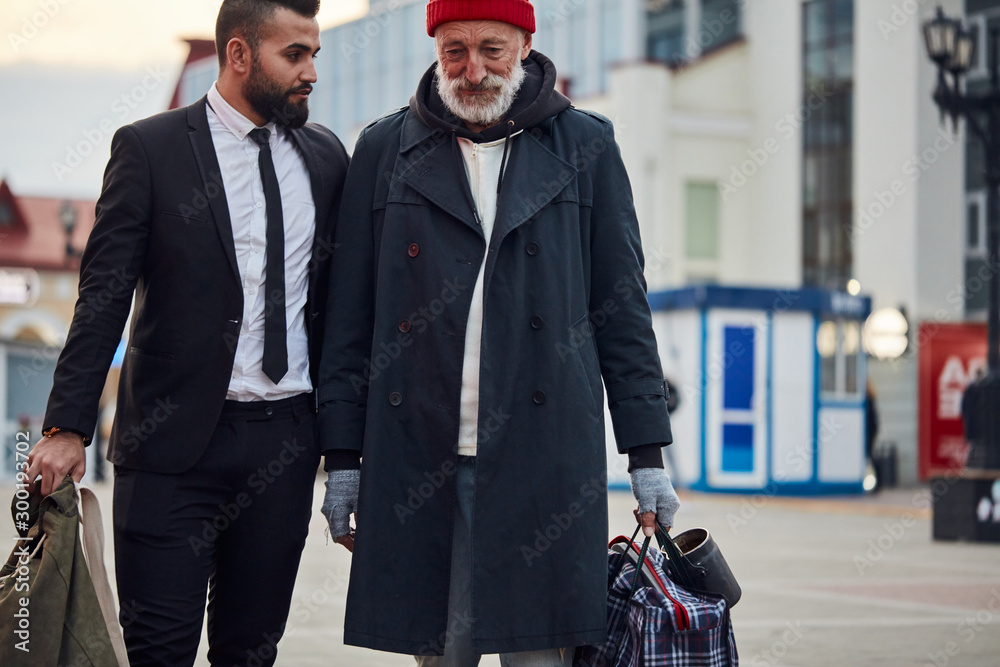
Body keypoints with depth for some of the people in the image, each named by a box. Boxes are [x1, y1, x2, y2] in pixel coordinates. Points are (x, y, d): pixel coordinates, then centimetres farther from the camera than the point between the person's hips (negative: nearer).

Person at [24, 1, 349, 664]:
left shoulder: (325, 156, 10)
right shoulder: (150, 148, -2)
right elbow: (104, 295, -5)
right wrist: (67, 427, -11)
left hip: (285, 441, 4)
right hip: (176, 437, -4)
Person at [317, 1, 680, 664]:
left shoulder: (586, 147, 8)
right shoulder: (385, 150, 9)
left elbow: (623, 308, 8)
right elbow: (351, 317, 10)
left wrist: (647, 454, 4)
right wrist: (343, 459, 5)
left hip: (545, 457, -1)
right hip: (416, 459, 1)